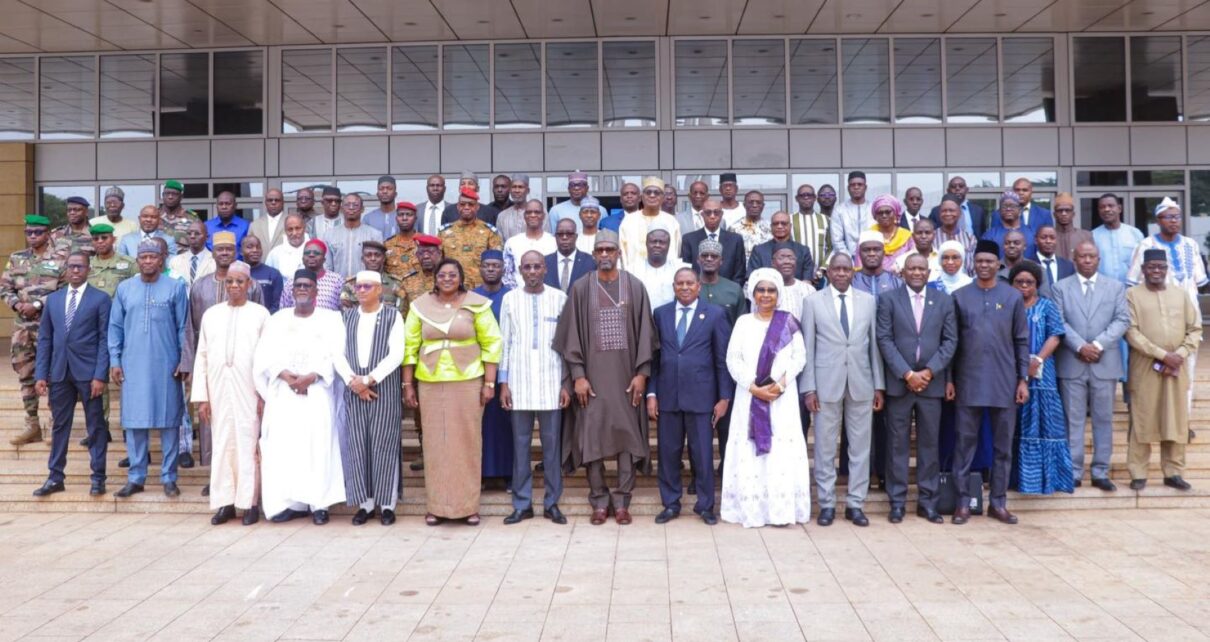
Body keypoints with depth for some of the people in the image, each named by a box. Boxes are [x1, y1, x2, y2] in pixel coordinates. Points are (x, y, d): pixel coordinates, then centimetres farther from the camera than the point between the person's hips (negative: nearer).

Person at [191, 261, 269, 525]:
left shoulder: (260, 313, 2)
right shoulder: (211, 314, 10)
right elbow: (201, 356, 9)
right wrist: (201, 397, 5)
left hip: (248, 391, -3)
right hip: (219, 390, 3)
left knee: (247, 443, -1)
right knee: (221, 444, 4)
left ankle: (249, 502, 6)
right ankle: (225, 502, 11)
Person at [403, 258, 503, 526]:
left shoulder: (476, 304, 0)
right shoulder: (420, 306, 5)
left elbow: (491, 344, -1)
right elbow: (410, 347, 6)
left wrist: (489, 383, -5)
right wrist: (407, 385, 3)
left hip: (468, 382, -1)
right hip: (430, 383, 1)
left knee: (467, 442, 3)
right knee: (435, 444, 5)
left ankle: (468, 505, 12)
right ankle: (435, 506, 14)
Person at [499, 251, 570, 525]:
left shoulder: (559, 298, 2)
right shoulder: (510, 299, 5)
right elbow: (505, 343, 7)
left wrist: (567, 383, 0)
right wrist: (503, 383, 2)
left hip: (551, 383, -1)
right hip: (519, 383, 1)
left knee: (552, 444, 4)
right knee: (520, 444, 5)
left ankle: (552, 503, 14)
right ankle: (522, 504, 14)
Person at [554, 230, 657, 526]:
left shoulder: (635, 287, 4)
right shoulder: (581, 288, 3)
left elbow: (645, 332, 3)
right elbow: (572, 334, 1)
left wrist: (642, 373, -4)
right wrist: (578, 375, -6)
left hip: (626, 373, 0)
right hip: (592, 374, 0)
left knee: (627, 434, 2)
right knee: (592, 436, 1)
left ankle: (622, 500, 12)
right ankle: (599, 501, 13)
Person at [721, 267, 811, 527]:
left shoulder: (788, 322, 6)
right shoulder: (743, 322, 7)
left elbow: (799, 357, 1)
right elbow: (733, 360, 1)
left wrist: (780, 384, -12)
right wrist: (754, 387, -10)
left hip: (782, 397, 0)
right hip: (749, 396, 1)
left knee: (783, 452, -3)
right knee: (748, 452, -2)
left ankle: (782, 509, 2)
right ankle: (750, 509, 4)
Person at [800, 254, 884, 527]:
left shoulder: (868, 301, 8)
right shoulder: (813, 302, 2)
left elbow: (874, 344, 8)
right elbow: (807, 348, 0)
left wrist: (879, 385, 5)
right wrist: (808, 387, -5)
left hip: (861, 383, 2)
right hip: (826, 384, -2)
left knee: (860, 446, 6)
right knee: (825, 447, 4)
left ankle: (855, 504, 16)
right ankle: (827, 504, 14)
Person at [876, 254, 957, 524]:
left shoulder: (944, 301, 8)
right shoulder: (889, 300, 2)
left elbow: (950, 340, 3)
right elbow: (884, 340, -4)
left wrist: (928, 372, -9)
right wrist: (907, 374, -12)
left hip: (931, 382, 2)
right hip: (898, 382, -2)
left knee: (930, 443, 6)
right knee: (898, 444, 3)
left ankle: (927, 501, 15)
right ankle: (897, 502, 10)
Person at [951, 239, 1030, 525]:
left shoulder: (1013, 297, 4)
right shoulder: (960, 296, 3)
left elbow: (1022, 341, 5)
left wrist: (1023, 379, 0)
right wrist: (949, 378, 0)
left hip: (1004, 382, 1)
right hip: (969, 381, -1)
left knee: (1003, 445, 7)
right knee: (965, 443, 3)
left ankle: (998, 501, 17)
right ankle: (963, 501, 10)